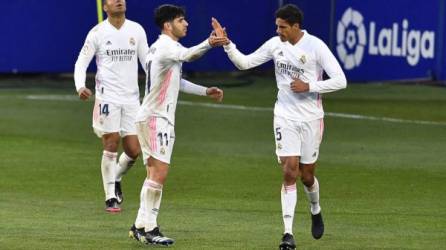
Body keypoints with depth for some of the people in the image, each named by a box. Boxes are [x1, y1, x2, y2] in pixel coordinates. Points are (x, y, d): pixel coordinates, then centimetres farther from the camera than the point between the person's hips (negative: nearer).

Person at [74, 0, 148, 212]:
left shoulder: (136, 30, 7)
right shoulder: (97, 32, -1)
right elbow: (81, 63, 0)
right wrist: (80, 87, -18)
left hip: (131, 97, 3)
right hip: (107, 97, -3)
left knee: (134, 150, 1)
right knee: (111, 147, -6)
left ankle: (116, 178, 31)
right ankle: (111, 198, 4)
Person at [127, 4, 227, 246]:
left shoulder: (159, 47, 20)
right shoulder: (166, 46, -13)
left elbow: (176, 81, 32)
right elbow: (188, 55, -38)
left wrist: (205, 91, 30)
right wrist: (208, 44, -54)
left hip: (150, 117, 11)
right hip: (156, 118, -11)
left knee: (154, 175, 13)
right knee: (159, 173, -13)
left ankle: (141, 226, 14)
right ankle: (149, 229, -14)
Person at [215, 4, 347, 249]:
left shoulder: (316, 47, -12)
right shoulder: (275, 45, 0)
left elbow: (340, 81, -12)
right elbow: (244, 63, 9)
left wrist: (309, 86, -19)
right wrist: (227, 45, -6)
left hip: (311, 119, -2)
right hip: (285, 118, 2)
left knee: (306, 175, 8)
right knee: (289, 172, -10)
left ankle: (315, 211, 42)